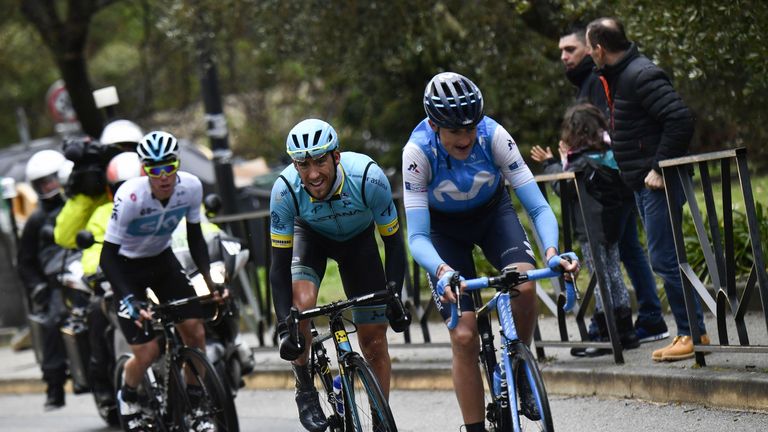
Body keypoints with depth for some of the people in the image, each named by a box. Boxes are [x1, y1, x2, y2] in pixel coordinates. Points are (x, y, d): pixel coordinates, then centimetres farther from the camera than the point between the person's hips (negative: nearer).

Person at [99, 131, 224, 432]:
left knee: (195, 330, -11)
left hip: (162, 259, 4)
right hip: (127, 266, -4)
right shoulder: (130, 196, -33)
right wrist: (130, 300, -39)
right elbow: (108, 256, -28)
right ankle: (128, 397, 21)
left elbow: (195, 237, -3)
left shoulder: (191, 187, -20)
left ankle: (196, 407, 7)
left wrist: (210, 281, -14)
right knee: (148, 352, -12)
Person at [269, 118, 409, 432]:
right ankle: (305, 391, -6)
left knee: (374, 341, -4)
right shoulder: (285, 190, -34)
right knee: (301, 303, -29)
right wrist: (284, 328, -34)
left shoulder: (368, 177, -37)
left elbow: (393, 243, -22)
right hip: (311, 236, 0)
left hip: (358, 240, 0)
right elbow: (280, 265, -27)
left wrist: (394, 300, -29)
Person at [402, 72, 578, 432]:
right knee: (464, 337, -13)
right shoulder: (418, 151, -32)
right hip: (444, 227, -1)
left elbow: (538, 206, -28)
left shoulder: (493, 135, -29)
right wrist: (442, 272, -54)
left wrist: (552, 251, -47)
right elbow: (417, 237, -33)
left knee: (524, 284, -30)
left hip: (492, 212, 1)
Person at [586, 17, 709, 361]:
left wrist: (659, 168, -22)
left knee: (664, 259, -9)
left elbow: (680, 120, -25)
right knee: (665, 259, 11)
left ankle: (694, 333, -4)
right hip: (643, 183, 10)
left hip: (659, 182, -10)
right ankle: (689, 332, 14)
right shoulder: (617, 76, 14)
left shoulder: (642, 75, -17)